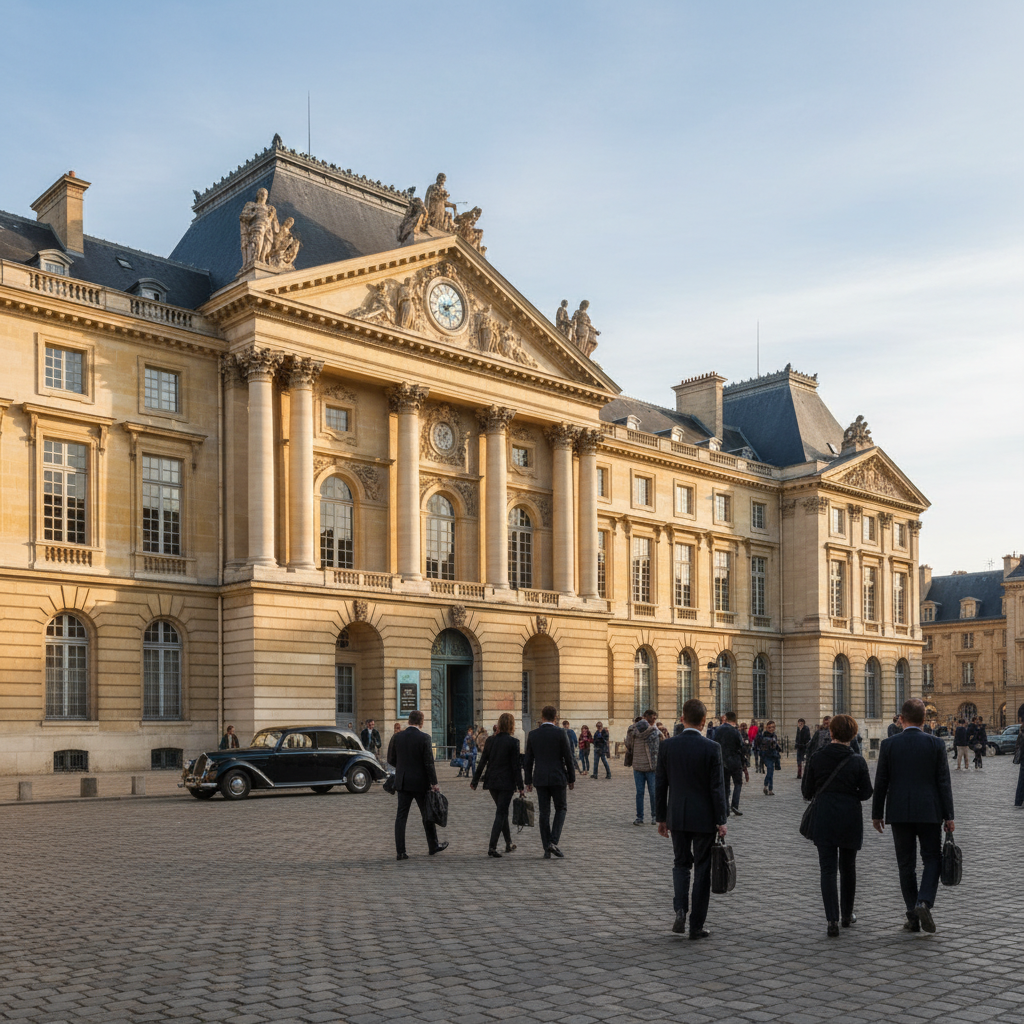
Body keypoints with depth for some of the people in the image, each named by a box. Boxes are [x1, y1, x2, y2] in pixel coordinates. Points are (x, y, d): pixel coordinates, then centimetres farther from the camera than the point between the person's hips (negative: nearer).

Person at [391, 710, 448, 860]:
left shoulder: (396, 737, -1)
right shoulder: (424, 738, -12)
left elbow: (392, 759, 6)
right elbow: (429, 762, -13)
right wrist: (434, 783, -7)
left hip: (402, 782, 3)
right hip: (420, 783, -3)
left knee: (401, 816, 5)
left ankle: (400, 852, 0)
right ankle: (433, 846, 27)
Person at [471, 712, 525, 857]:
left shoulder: (490, 740, 3)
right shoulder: (513, 742, -11)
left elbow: (482, 762, 4)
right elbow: (516, 766, -11)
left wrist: (475, 780, 11)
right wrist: (520, 786, -7)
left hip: (491, 781, 5)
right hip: (506, 782, -5)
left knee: (502, 812, 20)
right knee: (501, 814, -1)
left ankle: (509, 843, 30)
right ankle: (492, 847, -10)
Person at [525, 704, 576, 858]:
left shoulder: (533, 735, 2)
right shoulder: (560, 733, -7)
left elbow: (528, 760, 5)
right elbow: (568, 758, -6)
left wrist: (528, 781, 12)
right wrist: (571, 779, 4)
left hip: (540, 779, 3)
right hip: (557, 778, -2)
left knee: (544, 814, 7)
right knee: (560, 809, 12)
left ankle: (547, 850, 8)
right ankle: (553, 842, -5)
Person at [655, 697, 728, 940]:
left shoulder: (667, 746, -3)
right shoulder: (711, 748, -11)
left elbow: (660, 785, 2)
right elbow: (717, 787, -11)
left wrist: (661, 818, 11)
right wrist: (721, 820, -3)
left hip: (677, 817, 2)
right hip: (704, 818, -2)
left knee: (681, 863, 18)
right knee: (702, 869, 8)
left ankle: (680, 910, -2)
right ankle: (697, 925, 12)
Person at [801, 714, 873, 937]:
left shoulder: (816, 759, -7)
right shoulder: (857, 761, -8)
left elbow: (807, 791, -1)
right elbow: (866, 792, -4)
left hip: (824, 820, -1)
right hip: (850, 820, 1)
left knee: (828, 869, 0)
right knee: (848, 867, 17)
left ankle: (832, 919, -11)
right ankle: (847, 914, 29)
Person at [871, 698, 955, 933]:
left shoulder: (888, 744, -3)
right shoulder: (936, 744, -4)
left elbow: (881, 782, -1)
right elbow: (943, 782, -4)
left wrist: (876, 814, 8)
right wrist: (948, 816, 2)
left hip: (899, 812, 1)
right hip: (929, 812, -1)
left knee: (906, 865, 9)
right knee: (932, 859, 11)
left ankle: (913, 916, 10)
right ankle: (924, 903, -11)